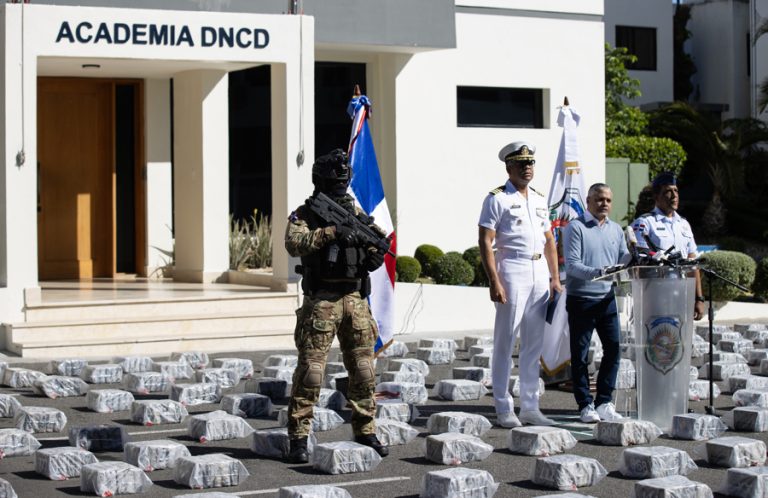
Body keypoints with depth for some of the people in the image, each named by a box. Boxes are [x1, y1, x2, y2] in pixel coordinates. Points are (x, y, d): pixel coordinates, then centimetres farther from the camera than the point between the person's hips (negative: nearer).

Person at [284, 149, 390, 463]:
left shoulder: (355, 211, 13)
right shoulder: (305, 215, -2)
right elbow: (294, 243, -22)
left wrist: (376, 253, -6)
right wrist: (331, 231, -31)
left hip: (356, 299, 5)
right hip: (321, 300, -5)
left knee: (363, 370, 8)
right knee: (310, 369, -7)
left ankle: (365, 432, 20)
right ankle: (298, 437, -2)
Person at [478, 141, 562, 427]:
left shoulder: (540, 200, 17)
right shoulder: (497, 199, -3)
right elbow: (485, 242, -9)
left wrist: (554, 278, 12)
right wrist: (494, 282, -17)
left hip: (539, 272, 7)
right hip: (512, 270, -7)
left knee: (534, 344, 9)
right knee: (505, 342, -3)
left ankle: (530, 407, 16)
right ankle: (504, 410, 1)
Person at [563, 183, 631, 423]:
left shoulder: (616, 230, 15)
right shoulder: (575, 228, -4)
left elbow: (622, 262, 14)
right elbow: (571, 265, -12)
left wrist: (633, 255, -8)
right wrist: (596, 272, -27)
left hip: (607, 299, 5)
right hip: (581, 298, -5)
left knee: (613, 349, 1)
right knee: (580, 355, 1)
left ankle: (604, 402, 12)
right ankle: (585, 405, 9)